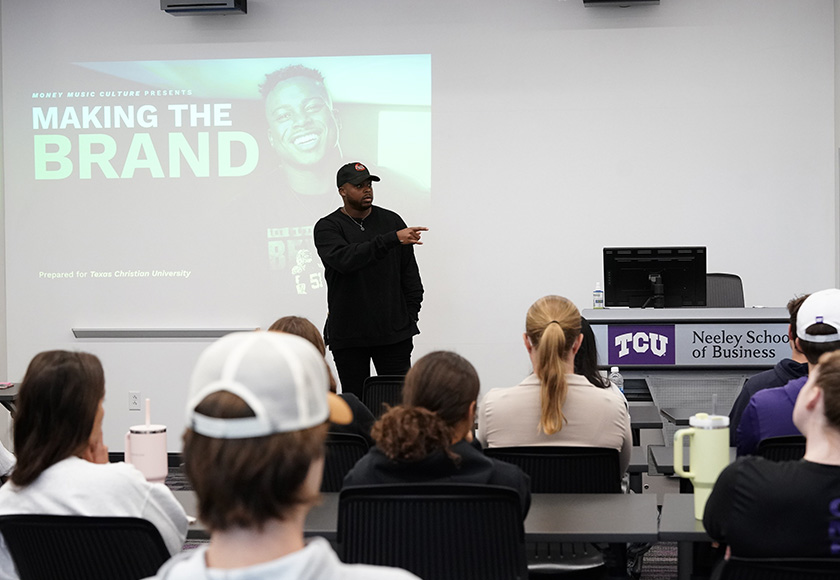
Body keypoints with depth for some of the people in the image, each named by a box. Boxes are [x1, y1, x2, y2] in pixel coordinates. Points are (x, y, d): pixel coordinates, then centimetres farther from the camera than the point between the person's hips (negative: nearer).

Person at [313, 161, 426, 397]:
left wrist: (411, 315, 6)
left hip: (393, 332, 2)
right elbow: (344, 259, -23)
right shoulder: (327, 227, -2)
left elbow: (410, 272, 14)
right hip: (347, 336, -2)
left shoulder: (392, 221, 9)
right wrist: (392, 239, -30)